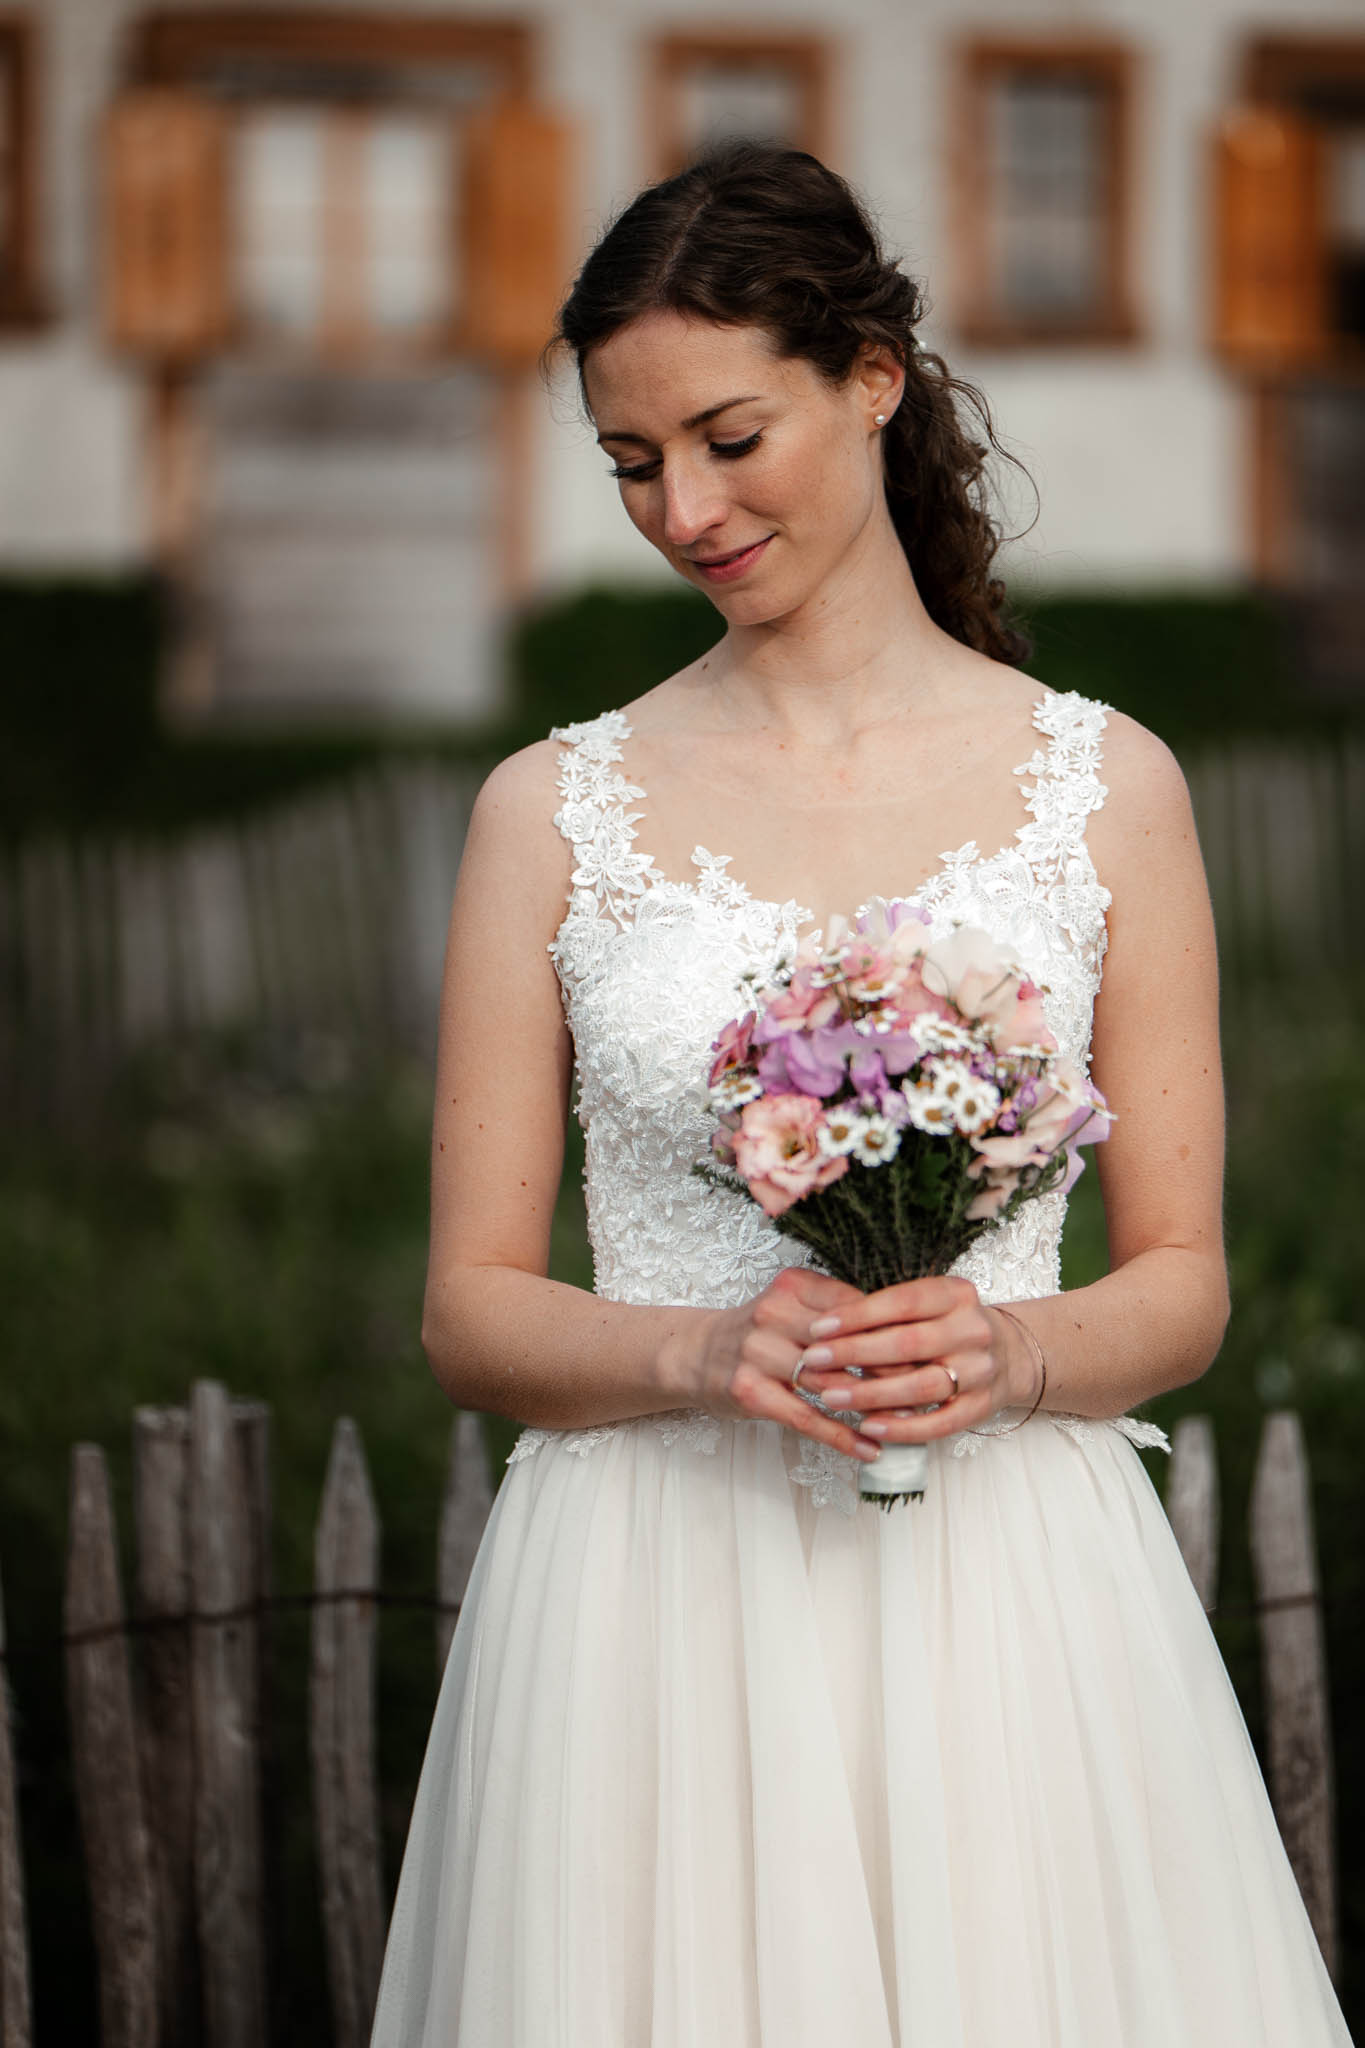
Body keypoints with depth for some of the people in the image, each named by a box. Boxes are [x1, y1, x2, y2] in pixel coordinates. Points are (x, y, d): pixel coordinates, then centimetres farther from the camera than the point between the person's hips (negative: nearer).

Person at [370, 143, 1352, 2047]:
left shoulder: (1103, 784, 4)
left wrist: (1012, 1352, -14)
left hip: (1009, 1597, 0)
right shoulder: (554, 808, 4)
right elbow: (471, 1308, 4)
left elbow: (1184, 1282, 6)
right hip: (655, 1597, 0)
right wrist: (705, 1349, -15)